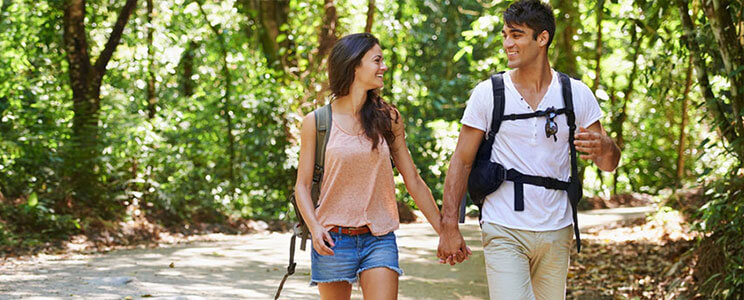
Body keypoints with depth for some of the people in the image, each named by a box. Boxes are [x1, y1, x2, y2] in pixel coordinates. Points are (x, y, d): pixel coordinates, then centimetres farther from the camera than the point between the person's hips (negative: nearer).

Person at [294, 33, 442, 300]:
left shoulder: (388, 118, 6)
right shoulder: (316, 122, 1)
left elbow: (413, 180, 9)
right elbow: (302, 185, 3)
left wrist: (445, 232, 7)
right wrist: (315, 227, -15)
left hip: (379, 239, 1)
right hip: (333, 240, -1)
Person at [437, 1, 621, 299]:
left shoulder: (576, 94, 3)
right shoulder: (488, 93, -2)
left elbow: (609, 163, 5)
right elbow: (462, 162, 1)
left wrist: (603, 147, -20)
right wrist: (449, 226, -7)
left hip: (556, 231, 3)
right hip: (504, 231, -2)